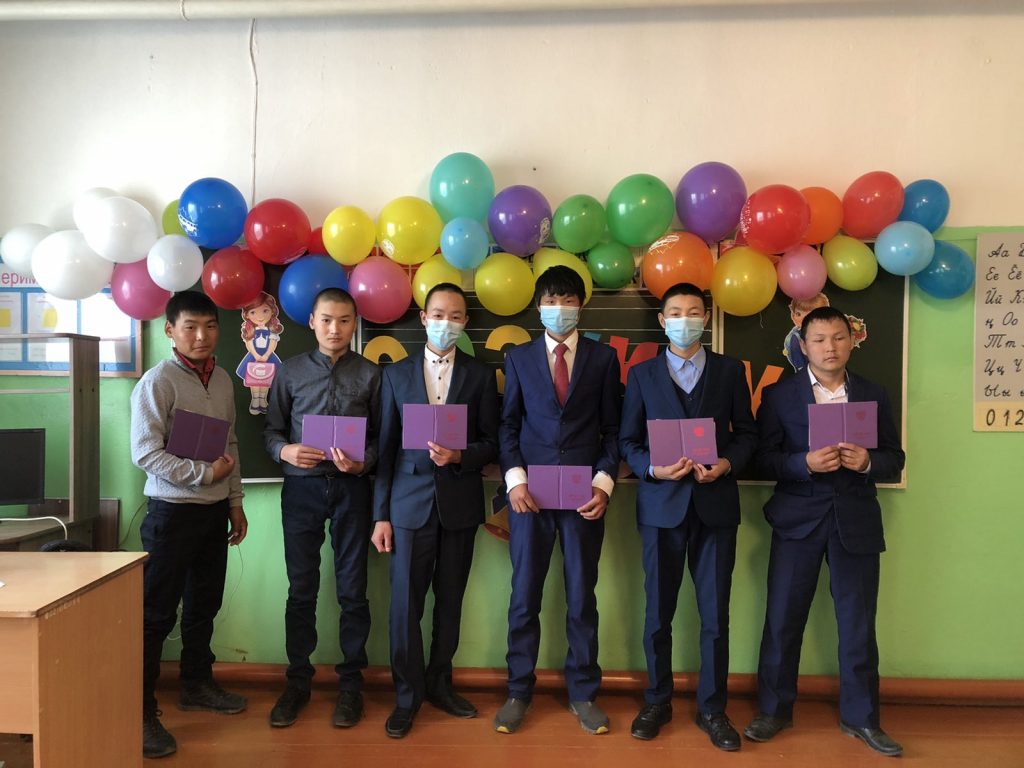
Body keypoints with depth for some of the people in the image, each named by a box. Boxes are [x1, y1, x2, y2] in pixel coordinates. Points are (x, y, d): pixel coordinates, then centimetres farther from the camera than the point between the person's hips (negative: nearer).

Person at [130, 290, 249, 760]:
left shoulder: (222, 380, 7)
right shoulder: (157, 381, -13)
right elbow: (145, 454, -17)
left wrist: (235, 501, 12)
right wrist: (204, 474, -19)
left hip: (215, 511, 7)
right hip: (173, 512, -6)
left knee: (204, 605, 18)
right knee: (156, 613, 1)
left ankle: (197, 684, 35)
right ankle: (141, 711, 13)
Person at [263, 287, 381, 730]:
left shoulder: (370, 374, 3)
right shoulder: (290, 371, 6)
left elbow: (382, 436, 3)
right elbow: (272, 428, 8)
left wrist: (363, 462, -16)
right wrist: (284, 451, -12)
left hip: (351, 488, -1)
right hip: (302, 487, 1)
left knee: (352, 589, 6)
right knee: (301, 589, 9)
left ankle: (350, 681, 21)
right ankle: (298, 680, 24)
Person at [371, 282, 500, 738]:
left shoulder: (481, 375, 4)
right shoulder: (396, 374, 6)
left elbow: (491, 443, 4)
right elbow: (386, 447, 4)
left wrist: (459, 455, -17)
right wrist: (381, 514, 1)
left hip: (460, 503, 1)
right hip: (410, 502, 0)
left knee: (450, 601, 11)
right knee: (406, 602, 3)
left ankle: (439, 684, 29)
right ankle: (407, 696, 19)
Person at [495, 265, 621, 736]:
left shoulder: (603, 358, 6)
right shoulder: (519, 358, 9)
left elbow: (613, 427, 5)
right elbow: (507, 425, 6)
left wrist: (604, 482, -8)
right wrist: (515, 478, -7)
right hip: (530, 492, 1)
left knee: (582, 597, 9)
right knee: (524, 597, 7)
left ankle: (582, 693, 25)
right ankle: (518, 692, 22)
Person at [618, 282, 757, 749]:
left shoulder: (730, 371, 7)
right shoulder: (642, 374, 6)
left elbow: (747, 432, 6)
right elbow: (627, 440, 4)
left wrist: (728, 464, -13)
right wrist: (652, 468, -14)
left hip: (716, 505, 0)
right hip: (661, 505, 0)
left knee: (715, 614, 6)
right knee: (658, 613, 9)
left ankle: (711, 709, 23)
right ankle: (657, 702, 27)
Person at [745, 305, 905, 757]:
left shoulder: (874, 395, 7)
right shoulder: (778, 395, 0)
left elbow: (895, 462, 6)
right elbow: (764, 459, -4)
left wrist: (868, 462, -15)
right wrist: (805, 463, -21)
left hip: (857, 522, 2)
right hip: (798, 521, -1)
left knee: (858, 623, 10)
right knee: (782, 619, 6)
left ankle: (860, 717, 27)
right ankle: (774, 710, 23)